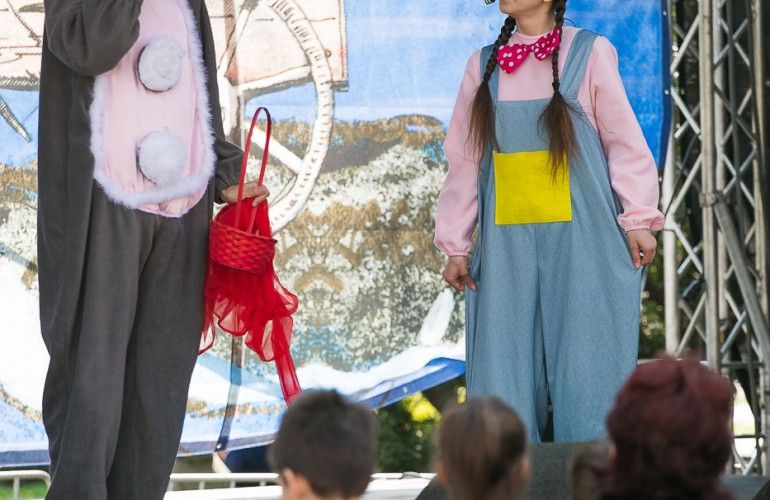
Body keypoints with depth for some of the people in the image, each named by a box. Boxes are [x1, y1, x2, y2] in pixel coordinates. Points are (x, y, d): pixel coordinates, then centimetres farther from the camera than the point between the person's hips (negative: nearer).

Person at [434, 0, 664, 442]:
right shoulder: (484, 64, 11)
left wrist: (638, 219, -5)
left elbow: (625, 140, 0)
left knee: (585, 360, -2)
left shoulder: (589, 52, 0)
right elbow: (465, 158, 13)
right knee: (506, 361, 1)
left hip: (581, 237, -4)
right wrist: (455, 244, 11)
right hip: (507, 242, 4)